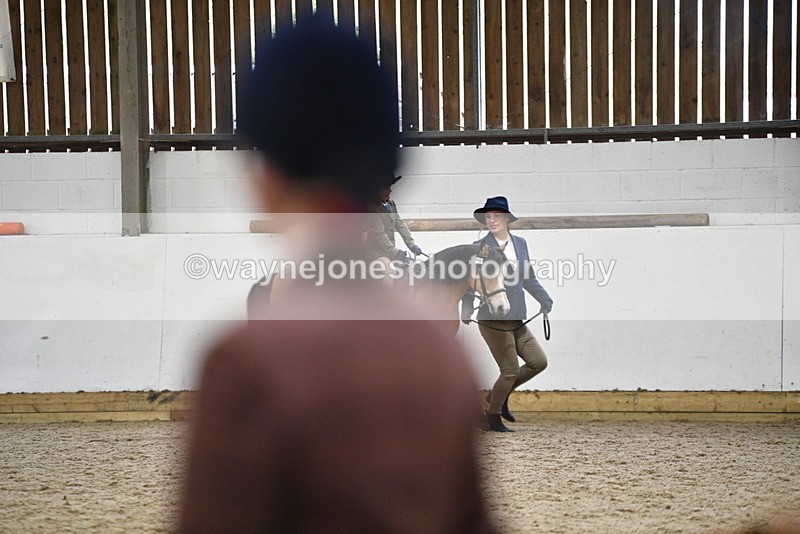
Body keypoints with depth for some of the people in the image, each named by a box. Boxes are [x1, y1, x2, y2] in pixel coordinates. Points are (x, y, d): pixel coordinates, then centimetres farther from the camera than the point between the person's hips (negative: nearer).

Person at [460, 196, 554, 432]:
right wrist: (466, 310, -23)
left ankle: (498, 395, 22)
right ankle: (493, 415, 18)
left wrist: (544, 299, 5)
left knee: (539, 362, 5)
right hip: (493, 321, -6)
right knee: (510, 371, -3)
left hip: (517, 320, 6)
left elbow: (529, 279, 16)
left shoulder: (520, 243, 8)